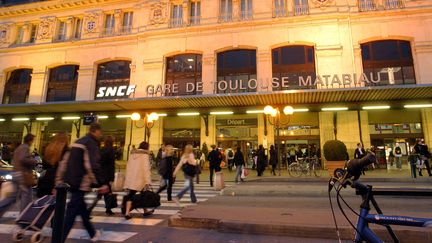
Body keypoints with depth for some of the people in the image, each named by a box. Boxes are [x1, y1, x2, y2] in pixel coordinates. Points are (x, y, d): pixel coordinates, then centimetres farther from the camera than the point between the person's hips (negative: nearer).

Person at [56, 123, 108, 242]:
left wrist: (59, 182, 18)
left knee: (82, 209, 21)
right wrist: (100, 184, -19)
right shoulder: (91, 143, -12)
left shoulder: (77, 142, 17)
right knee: (70, 214, -4)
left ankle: (93, 234, 36)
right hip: (80, 183, -10)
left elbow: (64, 162, 17)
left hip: (69, 182, 10)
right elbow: (92, 166, -23)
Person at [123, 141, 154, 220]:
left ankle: (127, 212, -6)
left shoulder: (132, 154, 12)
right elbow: (146, 168, -14)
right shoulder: (145, 155, -8)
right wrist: (147, 181, -15)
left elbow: (128, 167, 14)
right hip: (140, 179, -5)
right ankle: (145, 211, 25)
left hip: (130, 179, 5)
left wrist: (127, 177, 18)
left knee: (130, 195, 5)